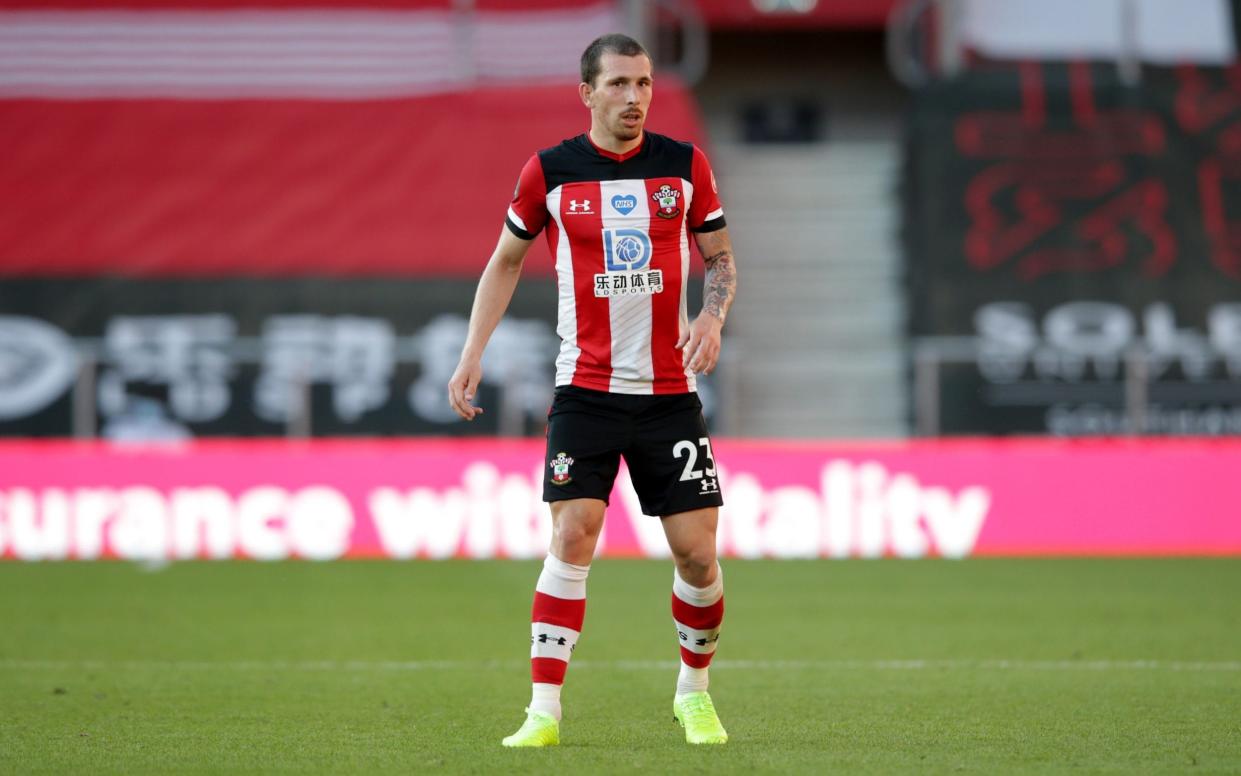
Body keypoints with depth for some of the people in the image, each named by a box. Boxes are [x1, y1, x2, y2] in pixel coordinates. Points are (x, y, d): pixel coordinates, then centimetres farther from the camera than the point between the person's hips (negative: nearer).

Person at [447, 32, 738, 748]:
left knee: (697, 552, -2)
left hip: (670, 389, 1)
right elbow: (507, 261, 12)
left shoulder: (685, 165, 2)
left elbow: (721, 258, 12)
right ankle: (545, 710, -9)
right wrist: (473, 356, 5)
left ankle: (695, 691, 22)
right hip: (585, 388, -1)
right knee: (573, 533, -13)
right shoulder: (550, 172, -1)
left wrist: (712, 316, -8)